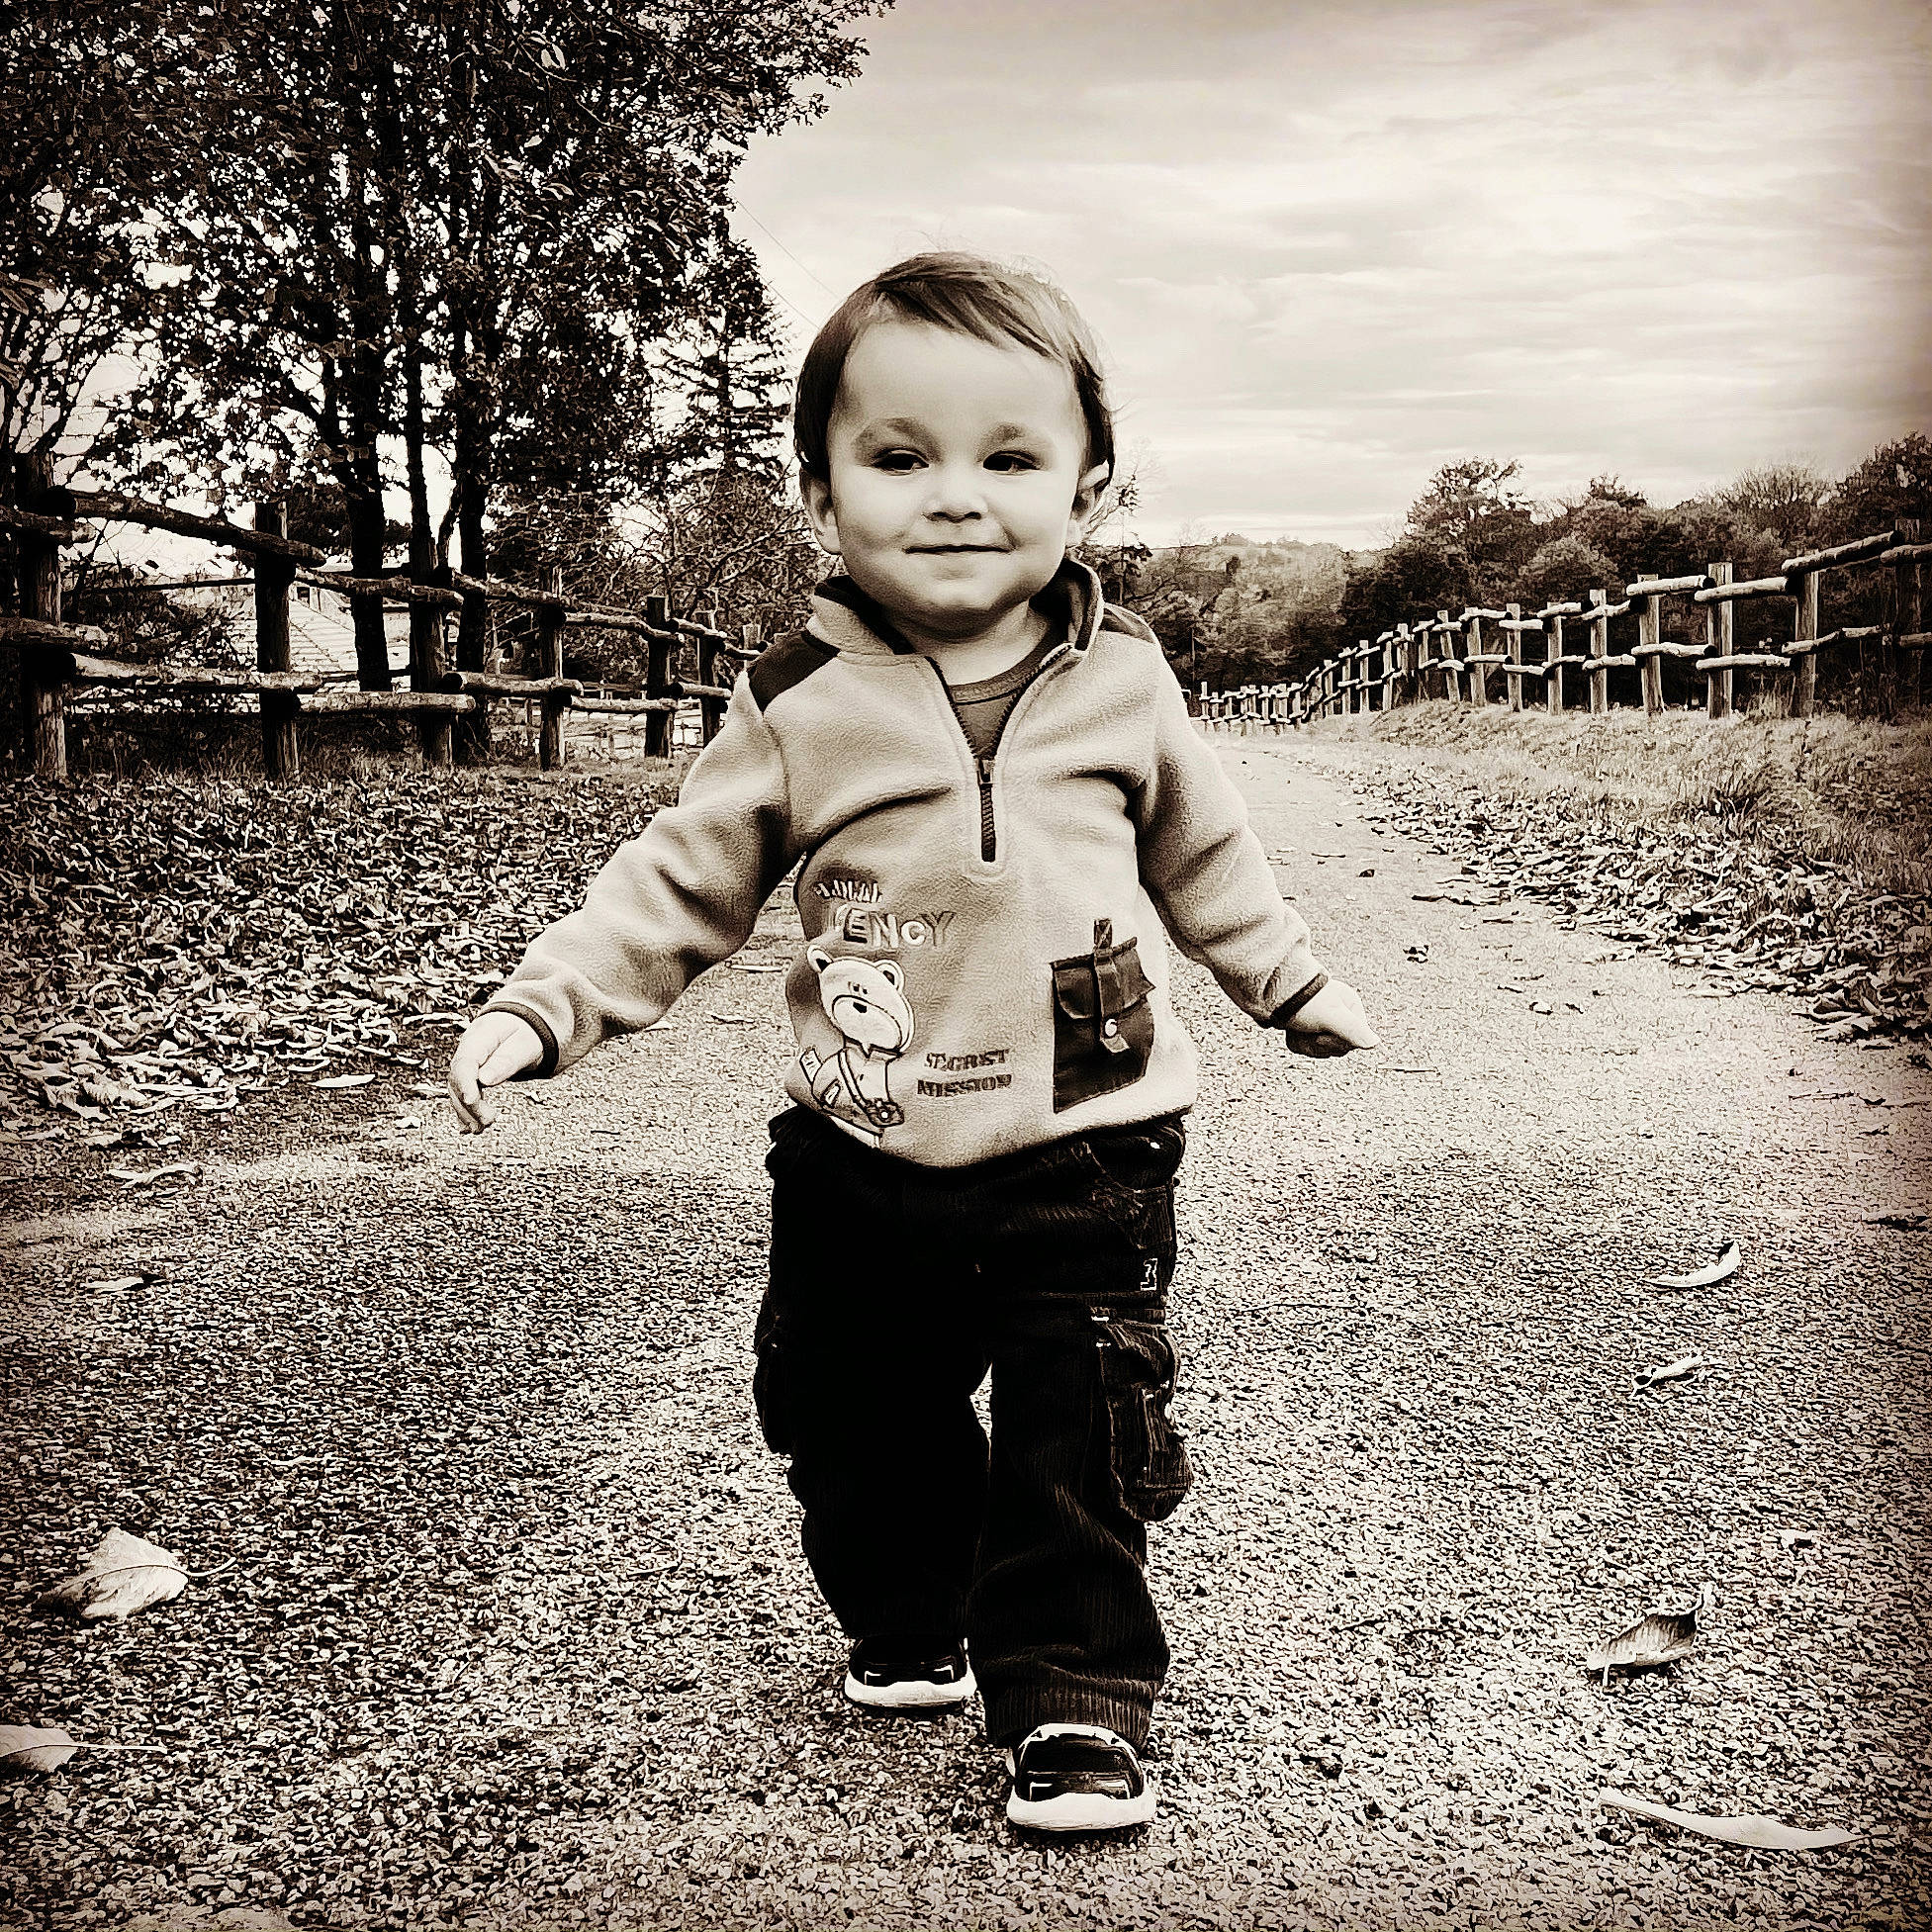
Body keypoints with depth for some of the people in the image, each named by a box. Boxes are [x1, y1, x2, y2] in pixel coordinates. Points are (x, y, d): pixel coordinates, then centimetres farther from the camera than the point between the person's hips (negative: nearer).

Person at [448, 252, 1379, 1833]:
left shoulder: (1120, 678, -1)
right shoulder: (801, 708, -6)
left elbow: (1200, 850, 15)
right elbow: (683, 882, 1)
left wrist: (1290, 980, 24)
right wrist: (547, 1006, -9)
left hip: (1085, 1154, -1)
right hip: (865, 1165, 1)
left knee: (1086, 1441, -4)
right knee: (857, 1423, 14)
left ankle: (1076, 1699, 12)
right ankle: (912, 1624, 39)